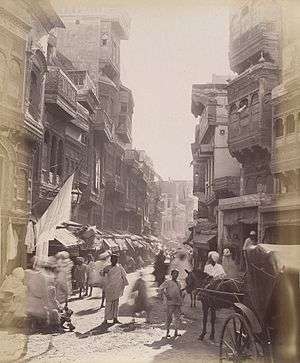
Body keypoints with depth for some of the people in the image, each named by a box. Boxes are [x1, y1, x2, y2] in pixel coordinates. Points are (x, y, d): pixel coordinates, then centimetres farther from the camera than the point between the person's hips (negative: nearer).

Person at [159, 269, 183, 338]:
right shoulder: (167, 282, 0)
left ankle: (176, 332, 10)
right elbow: (160, 288, -10)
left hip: (178, 303, 5)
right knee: (169, 317, -3)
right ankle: (168, 331, 7)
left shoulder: (178, 283, 17)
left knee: (177, 317, 4)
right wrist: (166, 295, -15)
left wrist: (181, 301, 15)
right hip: (170, 302, -5)